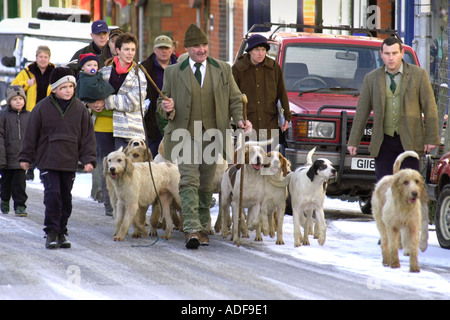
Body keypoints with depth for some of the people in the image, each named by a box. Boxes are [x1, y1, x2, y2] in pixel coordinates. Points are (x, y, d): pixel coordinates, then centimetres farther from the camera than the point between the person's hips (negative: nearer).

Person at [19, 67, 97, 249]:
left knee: (66, 198, 8)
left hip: (70, 162, 3)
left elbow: (87, 136, 8)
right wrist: (25, 157, 7)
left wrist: (88, 159, 1)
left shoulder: (80, 108, 4)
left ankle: (61, 233, 19)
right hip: (47, 161, -3)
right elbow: (31, 134, 5)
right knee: (53, 195, -12)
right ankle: (51, 233, -6)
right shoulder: (43, 107, -3)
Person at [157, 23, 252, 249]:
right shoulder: (173, 72, 5)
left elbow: (235, 99, 11)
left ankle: (202, 228, 23)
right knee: (189, 182, -15)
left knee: (206, 186, 9)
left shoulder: (223, 70, 9)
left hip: (213, 135, 2)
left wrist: (240, 120, -8)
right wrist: (166, 108, -16)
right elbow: (163, 104, 9)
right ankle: (192, 230, -23)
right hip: (186, 135, -2)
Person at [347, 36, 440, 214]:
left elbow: (429, 108, 2)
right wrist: (353, 141, 5)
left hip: (410, 140, -1)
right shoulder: (372, 78, 6)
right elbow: (362, 111, 9)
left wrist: (431, 138, -4)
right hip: (383, 141, 1)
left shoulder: (418, 75, 1)